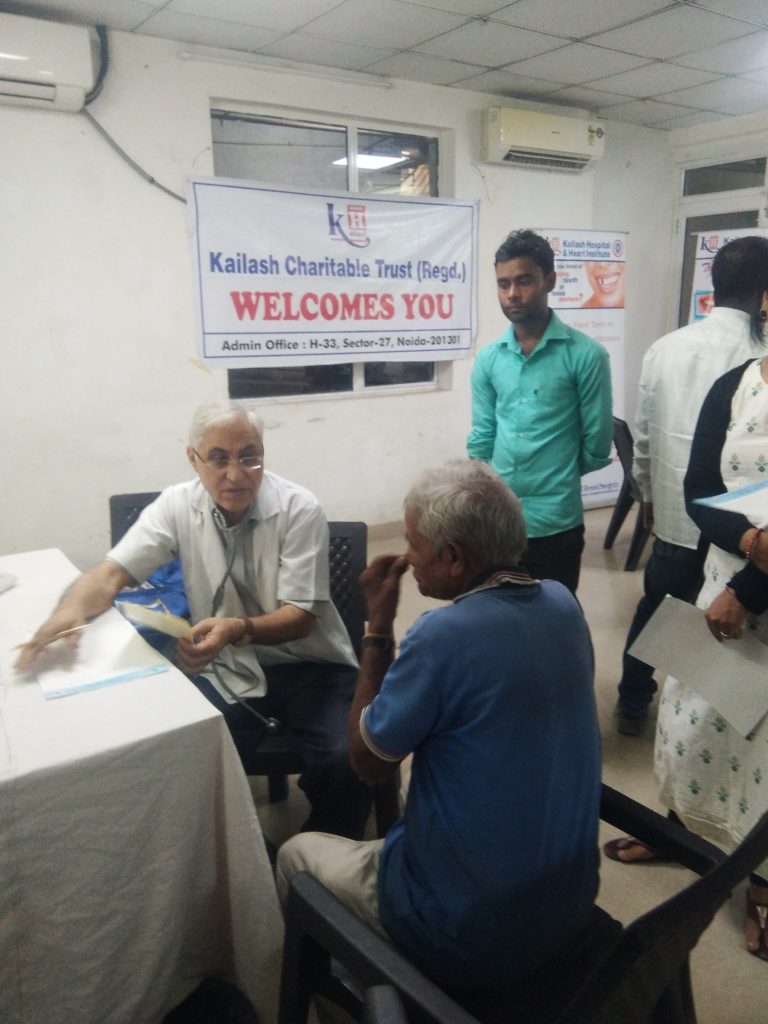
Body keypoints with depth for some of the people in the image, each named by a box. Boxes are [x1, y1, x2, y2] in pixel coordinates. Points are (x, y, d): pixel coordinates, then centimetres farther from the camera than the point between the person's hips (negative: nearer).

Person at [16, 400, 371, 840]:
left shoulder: (299, 508, -15)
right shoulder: (177, 506, -5)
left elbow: (301, 617, -17)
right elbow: (111, 573, -8)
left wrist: (238, 629, -37)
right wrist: (72, 608, -32)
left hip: (310, 667, -2)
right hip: (228, 671, 3)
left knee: (347, 763, -26)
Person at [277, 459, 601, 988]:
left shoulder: (444, 634, -28)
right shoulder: (563, 604, -6)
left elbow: (368, 761, -13)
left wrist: (378, 624, -11)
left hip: (470, 933, -6)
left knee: (298, 853, 18)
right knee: (394, 835, 33)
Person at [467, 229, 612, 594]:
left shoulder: (586, 355, -8)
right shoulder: (487, 359, 5)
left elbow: (596, 444, -3)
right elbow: (481, 440, 10)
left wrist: (556, 478, 8)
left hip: (555, 523, -4)